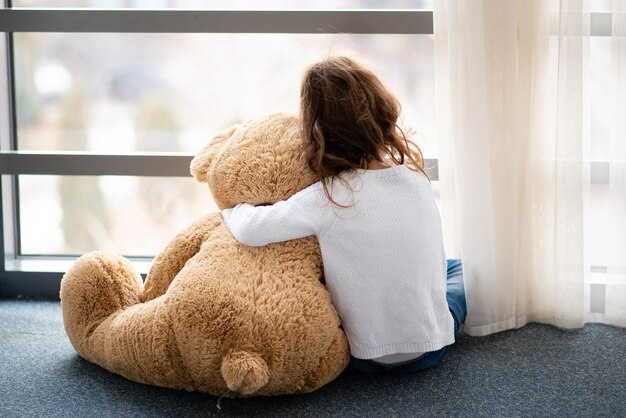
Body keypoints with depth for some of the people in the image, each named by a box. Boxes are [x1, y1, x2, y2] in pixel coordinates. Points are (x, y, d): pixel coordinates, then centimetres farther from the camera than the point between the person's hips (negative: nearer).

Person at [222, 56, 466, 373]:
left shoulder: (327, 199, -22)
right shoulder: (415, 176, -8)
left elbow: (249, 230, -25)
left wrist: (230, 205, 0)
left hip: (370, 357, -3)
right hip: (433, 346, 3)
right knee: (459, 268, 34)